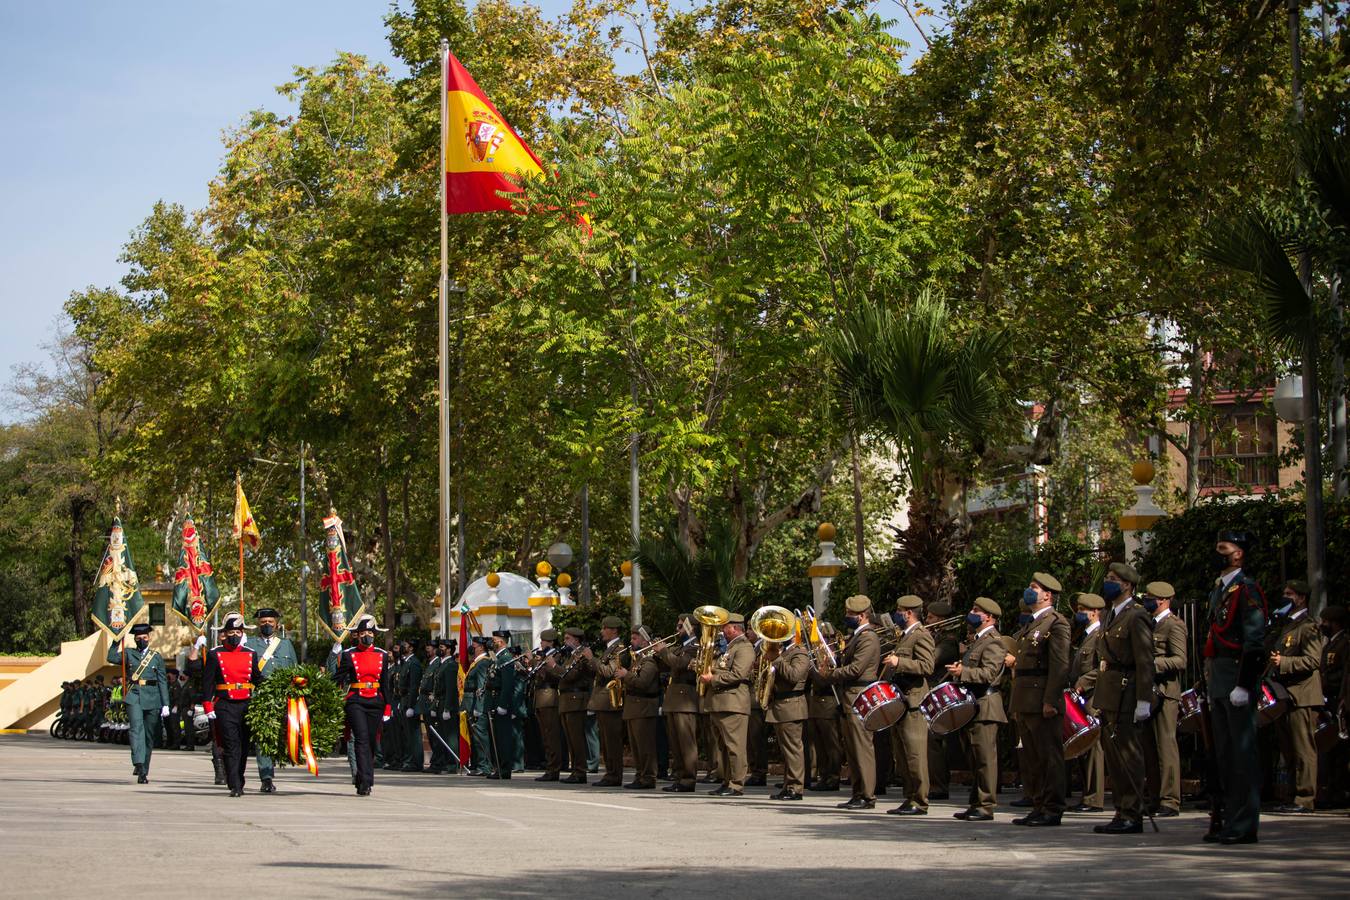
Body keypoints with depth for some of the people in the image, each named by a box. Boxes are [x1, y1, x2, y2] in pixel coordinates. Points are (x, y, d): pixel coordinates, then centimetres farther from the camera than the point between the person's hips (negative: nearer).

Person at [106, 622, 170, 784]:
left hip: (152, 699, 2)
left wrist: (165, 704, 1)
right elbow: (112, 658, -8)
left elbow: (163, 681, 8)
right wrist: (118, 640, -10)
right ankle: (139, 764, -32)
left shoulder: (157, 657, 12)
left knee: (149, 735, 5)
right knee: (137, 729, -20)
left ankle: (143, 771, 15)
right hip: (133, 697, -2)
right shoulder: (128, 653, 11)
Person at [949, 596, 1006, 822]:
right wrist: (958, 670, 14)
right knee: (975, 759, 12)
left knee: (985, 758, -8)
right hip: (970, 705, 10)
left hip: (984, 707, -10)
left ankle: (986, 807, -7)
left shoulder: (993, 642, -10)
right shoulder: (976, 641, 20)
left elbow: (989, 674, -22)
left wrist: (962, 672, -25)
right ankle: (975, 805, 16)